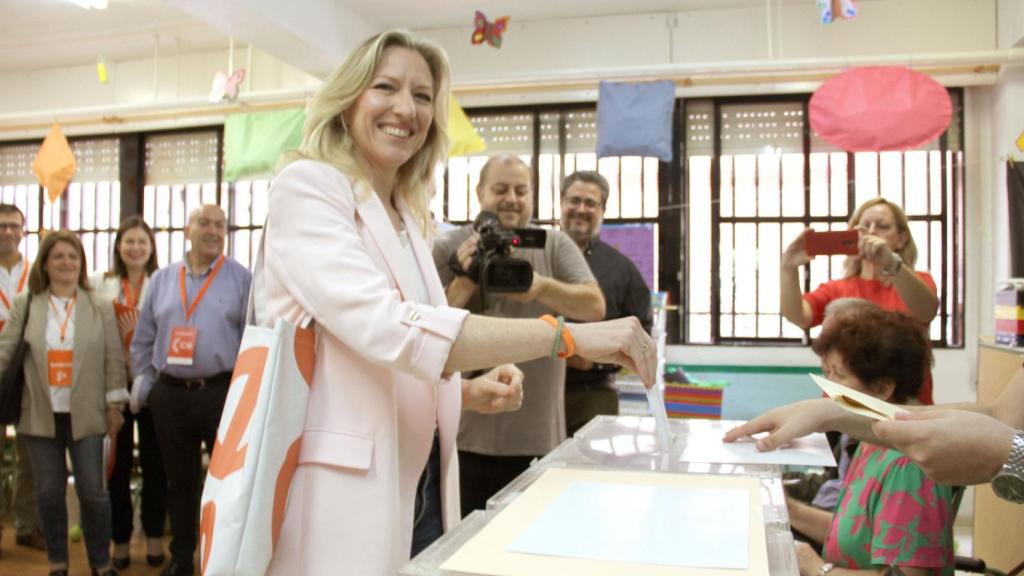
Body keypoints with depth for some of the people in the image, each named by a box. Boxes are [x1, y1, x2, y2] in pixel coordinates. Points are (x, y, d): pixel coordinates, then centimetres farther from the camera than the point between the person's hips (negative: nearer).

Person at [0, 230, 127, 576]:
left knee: (92, 491, 1)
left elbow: (114, 358, 2)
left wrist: (114, 406, -1)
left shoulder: (101, 308, 3)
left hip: (85, 414, -1)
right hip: (41, 415, 1)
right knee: (49, 491, 9)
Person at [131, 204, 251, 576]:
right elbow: (143, 340, 14)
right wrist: (143, 385, 9)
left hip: (222, 392, -3)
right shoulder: (161, 280, 10)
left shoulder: (242, 279, -1)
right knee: (180, 480, 14)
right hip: (170, 395, 3)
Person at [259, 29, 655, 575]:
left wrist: (474, 392, 0)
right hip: (341, 488, -7)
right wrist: (567, 336, -30)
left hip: (414, 485, 7)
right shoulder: (308, 187, -11)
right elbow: (383, 324, -27)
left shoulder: (407, 217, 13)